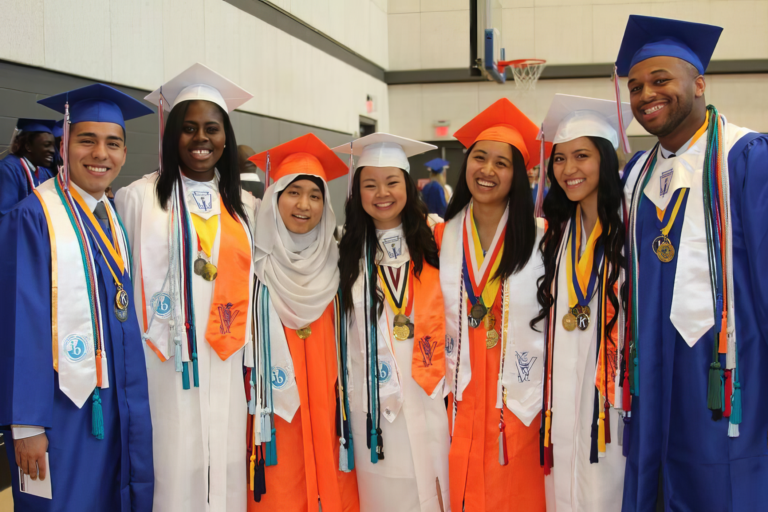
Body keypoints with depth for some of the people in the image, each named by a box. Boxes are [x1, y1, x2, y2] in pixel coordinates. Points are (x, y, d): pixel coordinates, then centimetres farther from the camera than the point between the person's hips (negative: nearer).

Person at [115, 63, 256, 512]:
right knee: (173, 476, 0)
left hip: (225, 368, 4)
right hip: (164, 368, -3)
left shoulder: (243, 206, 10)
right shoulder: (139, 197, -2)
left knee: (225, 474, 7)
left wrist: (249, 363, 14)